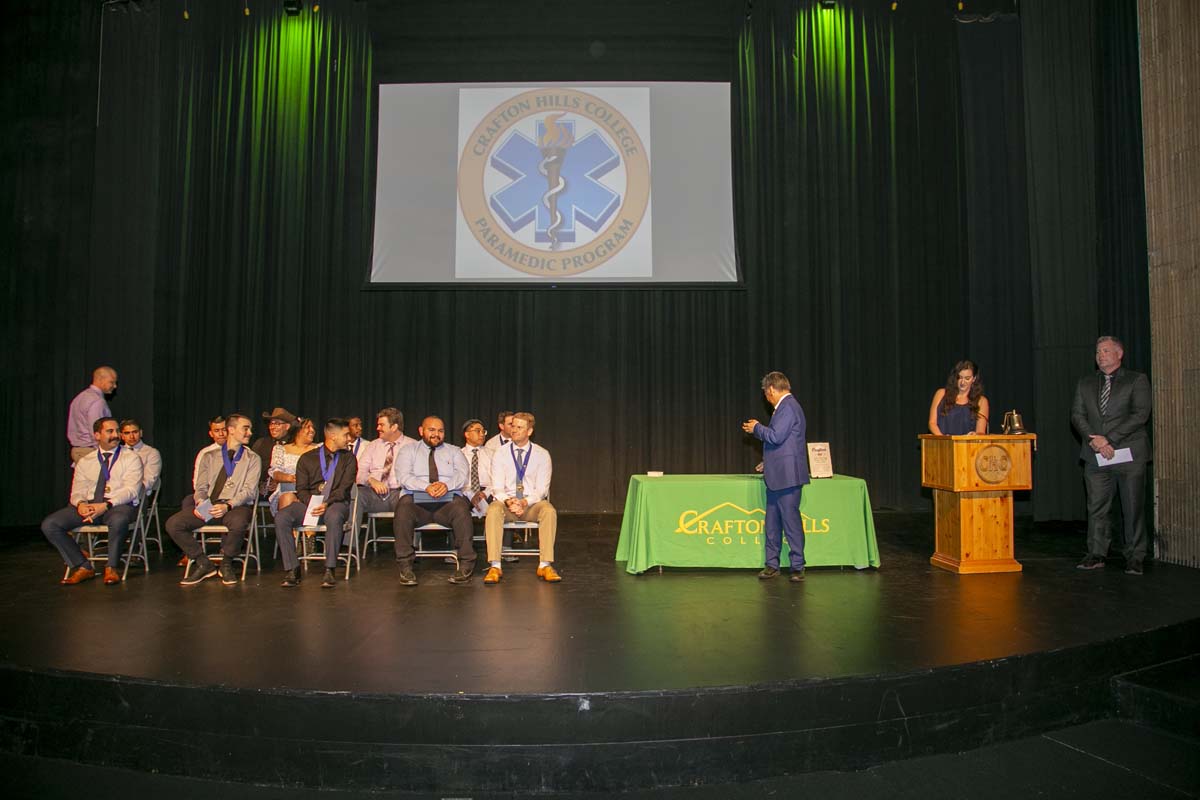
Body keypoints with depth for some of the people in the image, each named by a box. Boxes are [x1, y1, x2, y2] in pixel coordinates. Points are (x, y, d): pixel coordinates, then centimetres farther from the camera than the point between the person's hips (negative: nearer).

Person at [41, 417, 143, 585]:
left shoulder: (131, 459, 5)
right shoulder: (85, 462, 18)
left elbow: (131, 490, -7)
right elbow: (77, 491, 11)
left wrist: (106, 505, -22)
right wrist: (80, 504, -14)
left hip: (119, 506, -4)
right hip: (88, 506, 4)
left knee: (118, 520, -40)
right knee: (49, 524, -16)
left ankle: (111, 568, -20)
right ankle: (82, 567, -8)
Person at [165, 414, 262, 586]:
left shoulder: (252, 459, 9)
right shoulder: (209, 457, 19)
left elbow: (249, 490, -2)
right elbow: (201, 487, 14)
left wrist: (228, 505, -19)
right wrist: (200, 503, -10)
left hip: (236, 506, -3)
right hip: (208, 506, 3)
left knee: (238, 523, -38)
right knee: (173, 524, -19)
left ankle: (226, 564, -10)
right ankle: (204, 564, -3)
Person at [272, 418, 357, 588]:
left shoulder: (349, 459, 10)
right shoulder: (307, 458, 13)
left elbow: (344, 489, -2)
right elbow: (301, 489, 5)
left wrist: (326, 504, -19)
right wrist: (311, 504, -16)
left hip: (335, 503, -2)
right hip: (309, 503, 2)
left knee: (334, 517, -38)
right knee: (281, 518, -25)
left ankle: (330, 570, -32)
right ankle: (292, 569, -20)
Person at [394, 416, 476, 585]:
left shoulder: (453, 451, 22)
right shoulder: (410, 450, 18)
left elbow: (462, 474, 5)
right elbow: (404, 476, 1)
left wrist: (447, 485, -18)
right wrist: (426, 487, -17)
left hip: (448, 500, 0)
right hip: (417, 499, 0)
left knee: (461, 508, -34)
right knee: (403, 509, -34)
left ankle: (466, 566, -29)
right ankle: (405, 568, -27)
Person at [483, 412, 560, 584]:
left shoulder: (542, 454, 2)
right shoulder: (500, 453, 4)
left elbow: (541, 489, -3)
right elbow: (497, 488, -2)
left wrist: (525, 502, -22)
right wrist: (508, 501, -24)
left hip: (532, 504, 0)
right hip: (506, 502, 0)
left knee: (549, 511, -33)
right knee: (493, 510, -33)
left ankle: (545, 565, -30)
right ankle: (494, 567, -34)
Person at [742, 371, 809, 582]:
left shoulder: (788, 407, -15)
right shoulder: (785, 406, 17)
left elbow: (776, 436, -21)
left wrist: (757, 427, -7)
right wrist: (756, 430, 25)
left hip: (787, 476, -10)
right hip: (777, 476, 11)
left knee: (791, 520, -4)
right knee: (772, 522, 13)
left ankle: (798, 567, 5)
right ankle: (772, 564, 20)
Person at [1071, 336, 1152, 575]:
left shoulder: (1137, 380, 4)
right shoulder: (1085, 383, 16)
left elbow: (1140, 414, -7)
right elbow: (1077, 415, 7)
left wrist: (1110, 439, -14)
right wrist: (1094, 439, -10)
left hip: (1129, 453, -3)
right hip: (1096, 455, 3)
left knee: (1133, 508, 0)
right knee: (1096, 507, 4)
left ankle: (1134, 558, 8)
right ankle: (1096, 554, 10)